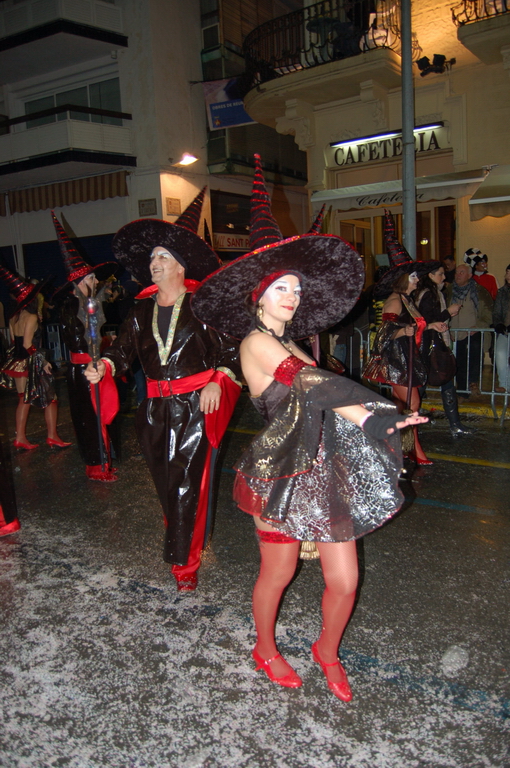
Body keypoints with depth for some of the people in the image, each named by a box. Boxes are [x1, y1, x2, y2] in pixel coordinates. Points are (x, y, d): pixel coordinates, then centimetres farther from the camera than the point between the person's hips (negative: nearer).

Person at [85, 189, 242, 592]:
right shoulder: (142, 310, 12)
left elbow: (232, 351, -4)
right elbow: (124, 349, 12)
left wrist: (218, 382, -19)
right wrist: (104, 367, -7)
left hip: (195, 408, -5)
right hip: (156, 410, 5)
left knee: (188, 484, -4)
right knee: (165, 482, 12)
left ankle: (185, 562, 10)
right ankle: (180, 537, 35)